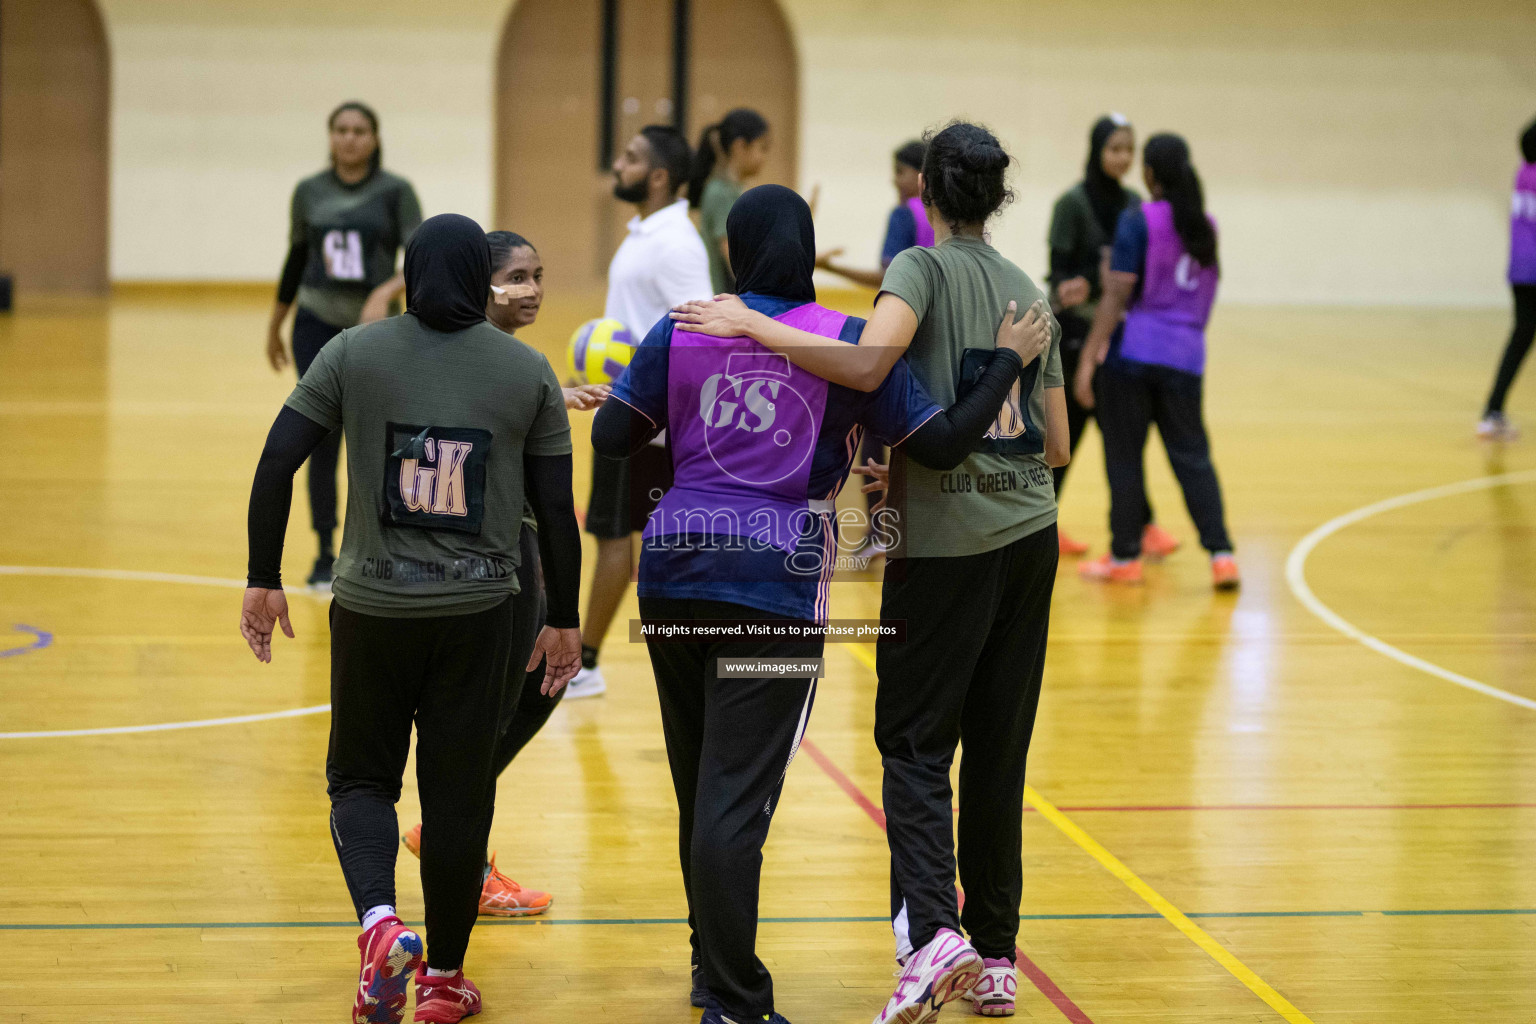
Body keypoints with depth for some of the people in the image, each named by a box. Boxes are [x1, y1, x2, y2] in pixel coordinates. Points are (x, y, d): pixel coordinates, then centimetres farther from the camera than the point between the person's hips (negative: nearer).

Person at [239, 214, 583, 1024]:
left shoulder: (353, 354, 0)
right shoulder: (528, 371, 2)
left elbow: (277, 462, -5)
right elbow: (556, 508, 2)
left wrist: (263, 580, 3)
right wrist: (563, 619, 10)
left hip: (372, 605, 0)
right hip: (476, 613, 0)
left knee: (361, 779, 14)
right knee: (458, 791, 11)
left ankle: (380, 921, -12)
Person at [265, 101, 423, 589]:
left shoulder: (395, 191, -4)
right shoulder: (309, 192, 3)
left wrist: (385, 293, -30)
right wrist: (274, 326, 20)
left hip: (375, 329, -1)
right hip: (317, 328, 1)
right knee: (323, 442, -4)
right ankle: (325, 556, 4)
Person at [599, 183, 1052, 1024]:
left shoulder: (681, 332, 3)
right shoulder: (847, 344, -4)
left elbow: (610, 436, 3)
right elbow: (942, 444, -5)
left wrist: (624, 379, 24)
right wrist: (1009, 359, 7)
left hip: (673, 571, 4)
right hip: (774, 584, -4)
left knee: (699, 785, 17)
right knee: (737, 797, -5)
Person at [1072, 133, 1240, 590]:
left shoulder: (1138, 220, -8)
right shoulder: (1206, 226, 10)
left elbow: (1117, 295, -13)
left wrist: (1088, 359, -13)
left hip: (1133, 350, -5)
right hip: (1186, 355, 5)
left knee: (1123, 456, 6)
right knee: (1192, 456, 8)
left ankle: (1125, 557, 13)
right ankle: (1221, 554, -2)